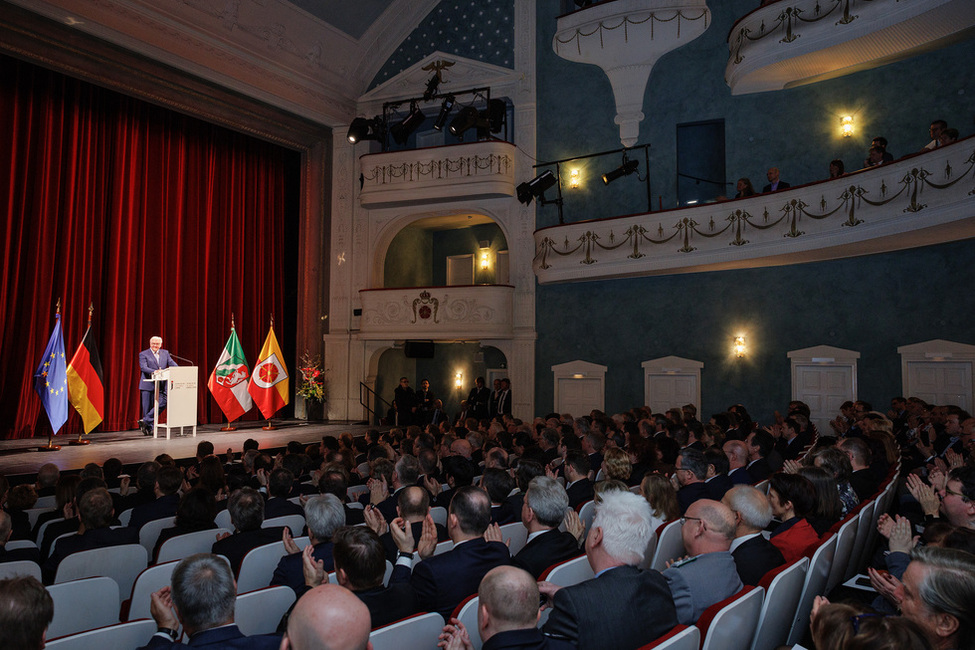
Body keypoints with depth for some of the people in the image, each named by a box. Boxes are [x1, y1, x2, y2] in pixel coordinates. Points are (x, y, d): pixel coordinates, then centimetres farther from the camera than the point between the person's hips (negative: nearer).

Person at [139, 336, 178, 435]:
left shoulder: (165, 353, 13)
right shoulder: (143, 354, 1)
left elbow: (172, 364, 4)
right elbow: (143, 367, -13)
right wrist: (154, 371, -31)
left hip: (161, 385, 3)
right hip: (148, 385, -3)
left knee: (162, 404, -8)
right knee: (147, 407, 3)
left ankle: (145, 421, 4)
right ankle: (148, 428, 14)